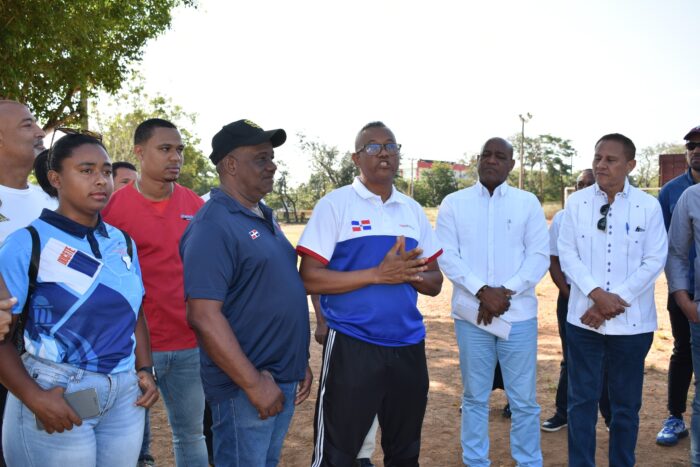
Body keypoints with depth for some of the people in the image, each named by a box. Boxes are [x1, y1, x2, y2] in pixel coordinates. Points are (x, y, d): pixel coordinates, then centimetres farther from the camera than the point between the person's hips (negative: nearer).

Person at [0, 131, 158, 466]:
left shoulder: (122, 243, 7)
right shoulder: (28, 242, -10)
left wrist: (145, 369, 6)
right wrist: (33, 397, -18)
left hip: (125, 394, 5)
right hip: (56, 395, -5)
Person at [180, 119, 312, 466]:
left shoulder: (265, 217, 11)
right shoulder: (213, 226, -17)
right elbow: (204, 317, -24)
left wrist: (300, 361, 15)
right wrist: (253, 383, -21)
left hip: (284, 380, 9)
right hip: (245, 388, -8)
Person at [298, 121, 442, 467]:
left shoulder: (413, 211, 9)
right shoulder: (334, 204, -6)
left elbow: (434, 283, 11)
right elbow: (310, 278, -13)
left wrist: (409, 272, -12)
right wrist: (377, 274, -20)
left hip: (408, 347, 5)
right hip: (351, 346, -5)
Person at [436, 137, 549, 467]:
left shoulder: (528, 203, 6)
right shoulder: (453, 203, 5)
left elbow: (539, 256, -1)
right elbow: (447, 255, -4)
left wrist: (506, 292, -14)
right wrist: (482, 291, -16)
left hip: (518, 314, 0)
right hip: (470, 314, 0)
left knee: (523, 400, 6)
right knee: (474, 397, 11)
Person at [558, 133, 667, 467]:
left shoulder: (648, 206, -2)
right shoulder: (576, 203, 1)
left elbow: (655, 261, -4)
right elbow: (567, 254, -2)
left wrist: (617, 300, -11)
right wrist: (596, 294, -14)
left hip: (632, 321, 0)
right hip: (584, 318, 1)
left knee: (626, 403, 12)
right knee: (582, 399, 8)